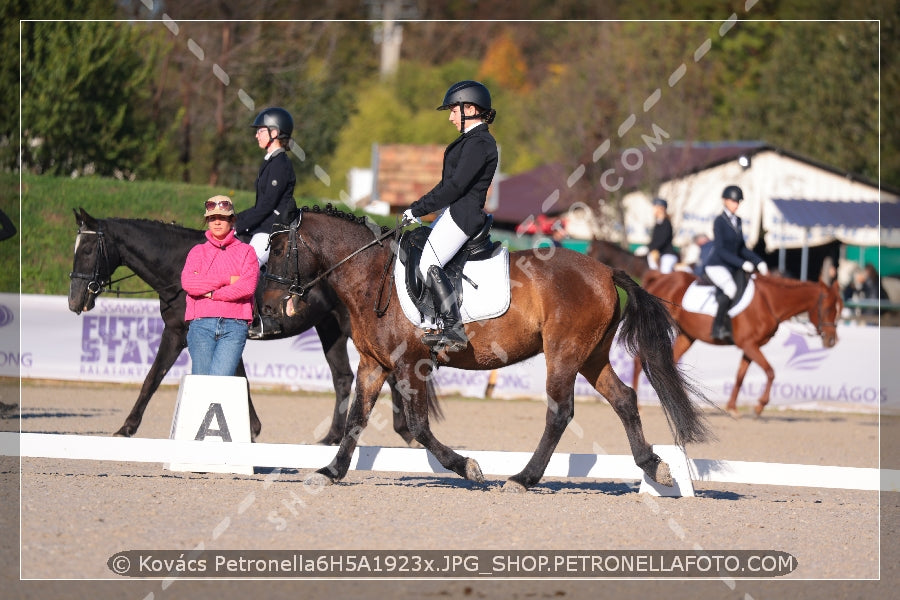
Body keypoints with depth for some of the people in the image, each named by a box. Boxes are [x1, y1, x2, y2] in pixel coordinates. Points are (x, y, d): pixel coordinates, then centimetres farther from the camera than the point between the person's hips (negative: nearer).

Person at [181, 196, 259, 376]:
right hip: (201, 324, 2)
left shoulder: (246, 251, 13)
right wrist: (227, 280, -6)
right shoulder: (198, 251, 17)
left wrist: (212, 294, -5)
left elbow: (248, 286, -4)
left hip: (234, 327, -2)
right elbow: (188, 282, -3)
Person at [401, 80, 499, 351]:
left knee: (429, 265, -21)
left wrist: (418, 209, -16)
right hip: (454, 212, 11)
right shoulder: (472, 140, 19)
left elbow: (455, 187, -21)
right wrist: (418, 208, 14)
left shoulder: (478, 143, -15)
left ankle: (454, 330, -25)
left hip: (463, 214, -11)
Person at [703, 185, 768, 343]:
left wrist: (759, 262, 5)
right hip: (716, 266, -8)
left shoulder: (737, 221, 13)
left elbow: (741, 248, 18)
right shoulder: (719, 221, -9)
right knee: (731, 288, -35)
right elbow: (720, 250, -17)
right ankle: (718, 327, -31)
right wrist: (742, 263, -24)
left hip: (732, 268, 8)